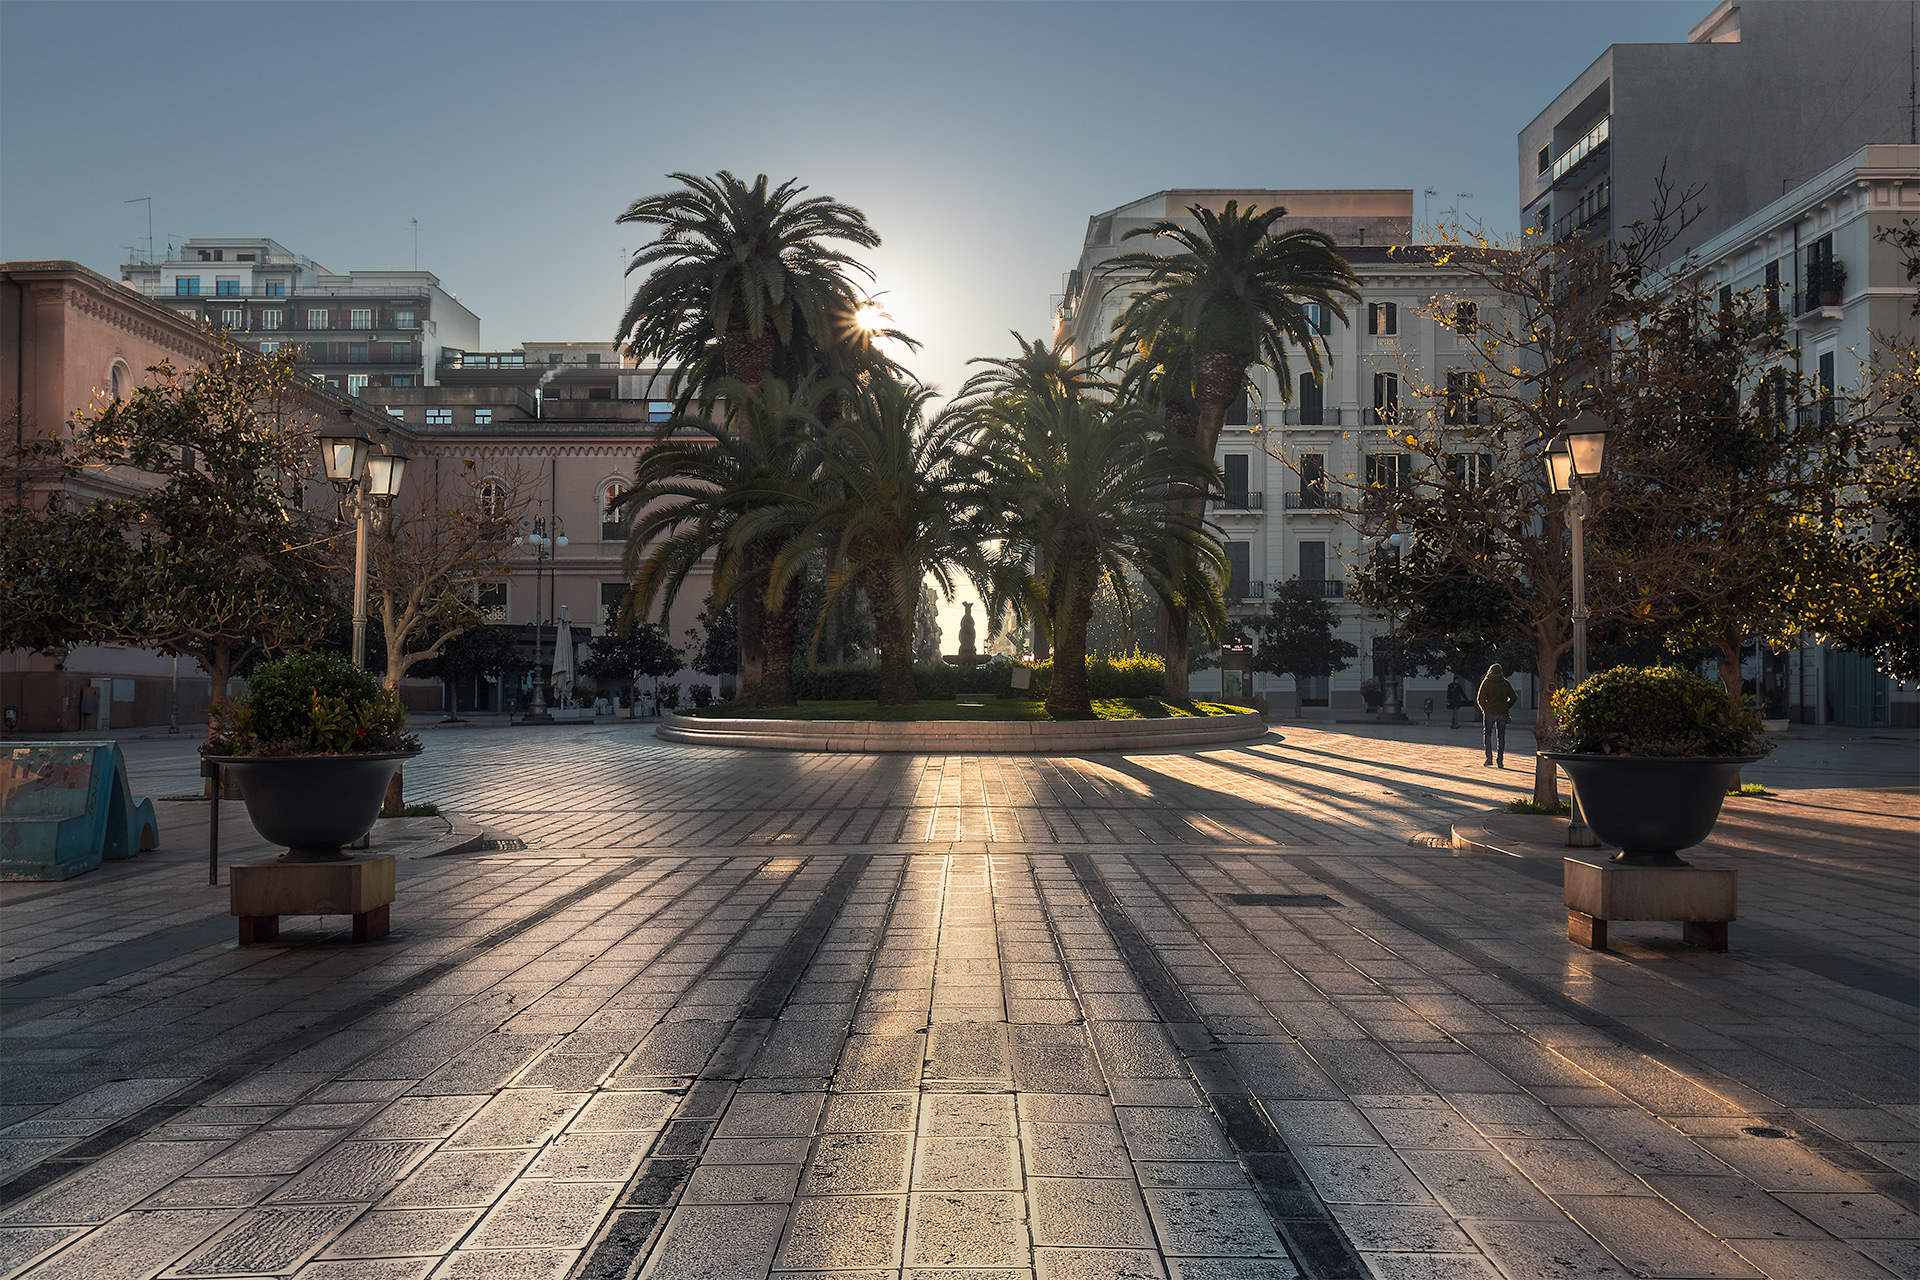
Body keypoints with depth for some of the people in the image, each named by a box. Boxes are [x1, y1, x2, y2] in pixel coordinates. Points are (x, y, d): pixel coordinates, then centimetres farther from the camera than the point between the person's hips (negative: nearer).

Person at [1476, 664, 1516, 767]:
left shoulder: (1487, 682, -2)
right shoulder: (1505, 683, 7)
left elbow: (1480, 698, -7)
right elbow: (1513, 697, 6)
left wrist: (1484, 709, 7)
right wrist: (1506, 708, 14)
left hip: (1490, 712, -2)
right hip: (1502, 713, 2)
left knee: (1487, 735, 8)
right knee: (1501, 737, 7)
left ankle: (1489, 758, -1)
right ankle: (1500, 760, 3)